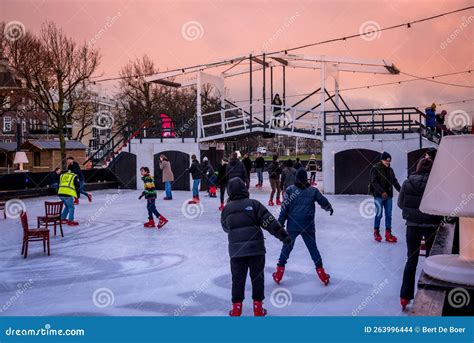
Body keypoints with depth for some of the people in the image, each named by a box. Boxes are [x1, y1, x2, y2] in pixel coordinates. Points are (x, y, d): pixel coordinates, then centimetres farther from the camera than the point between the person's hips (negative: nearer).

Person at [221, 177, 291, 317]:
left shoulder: (227, 208, 3)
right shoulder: (253, 204, -5)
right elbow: (269, 222, -10)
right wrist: (283, 235, -8)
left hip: (236, 250, 2)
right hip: (256, 248, -1)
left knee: (237, 278, 12)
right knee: (257, 277, 11)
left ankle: (236, 307, 16)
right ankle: (258, 307, 16)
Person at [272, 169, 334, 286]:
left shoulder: (290, 190, -4)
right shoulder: (313, 190, -1)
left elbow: (284, 208, -5)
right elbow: (324, 202, 9)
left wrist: (280, 222, 2)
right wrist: (330, 208, 31)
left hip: (292, 225, 0)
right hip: (308, 226, 1)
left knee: (287, 247, 13)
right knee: (313, 248, 15)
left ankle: (280, 270, 13)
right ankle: (320, 270, 16)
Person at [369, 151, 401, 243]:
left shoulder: (390, 169, 11)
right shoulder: (375, 169, -7)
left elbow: (394, 181, 15)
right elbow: (374, 182, -15)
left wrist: (401, 190, 3)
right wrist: (382, 192, -24)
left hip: (388, 195, 6)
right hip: (378, 195, -5)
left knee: (389, 215, 6)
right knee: (379, 214, -2)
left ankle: (388, 233, 13)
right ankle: (376, 232, 15)